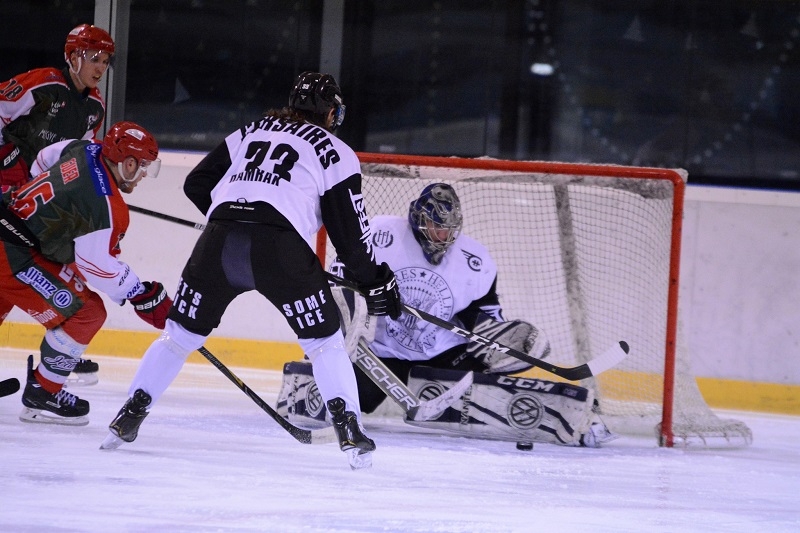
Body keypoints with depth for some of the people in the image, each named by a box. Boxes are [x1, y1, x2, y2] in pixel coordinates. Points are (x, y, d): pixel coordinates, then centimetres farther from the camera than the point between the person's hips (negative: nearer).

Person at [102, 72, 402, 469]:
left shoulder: (249, 134, 27)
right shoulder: (335, 152, 15)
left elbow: (197, 185, 26)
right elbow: (349, 230, 9)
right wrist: (377, 282, 19)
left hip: (219, 241, 3)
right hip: (280, 248, -3)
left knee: (180, 333, 18)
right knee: (324, 340, 10)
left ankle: (130, 415, 17)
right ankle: (349, 431, -1)